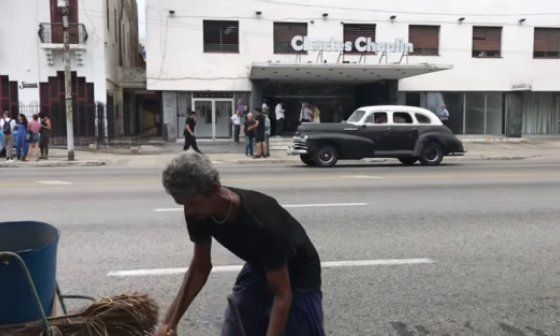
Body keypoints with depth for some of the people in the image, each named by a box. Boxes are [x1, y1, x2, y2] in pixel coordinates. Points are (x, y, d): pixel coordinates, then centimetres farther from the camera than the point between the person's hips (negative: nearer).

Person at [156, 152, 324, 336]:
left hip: (297, 277, -6)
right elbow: (200, 267, -5)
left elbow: (283, 294, -32)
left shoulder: (262, 223, -40)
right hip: (258, 270, 6)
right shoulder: (198, 213, -20)